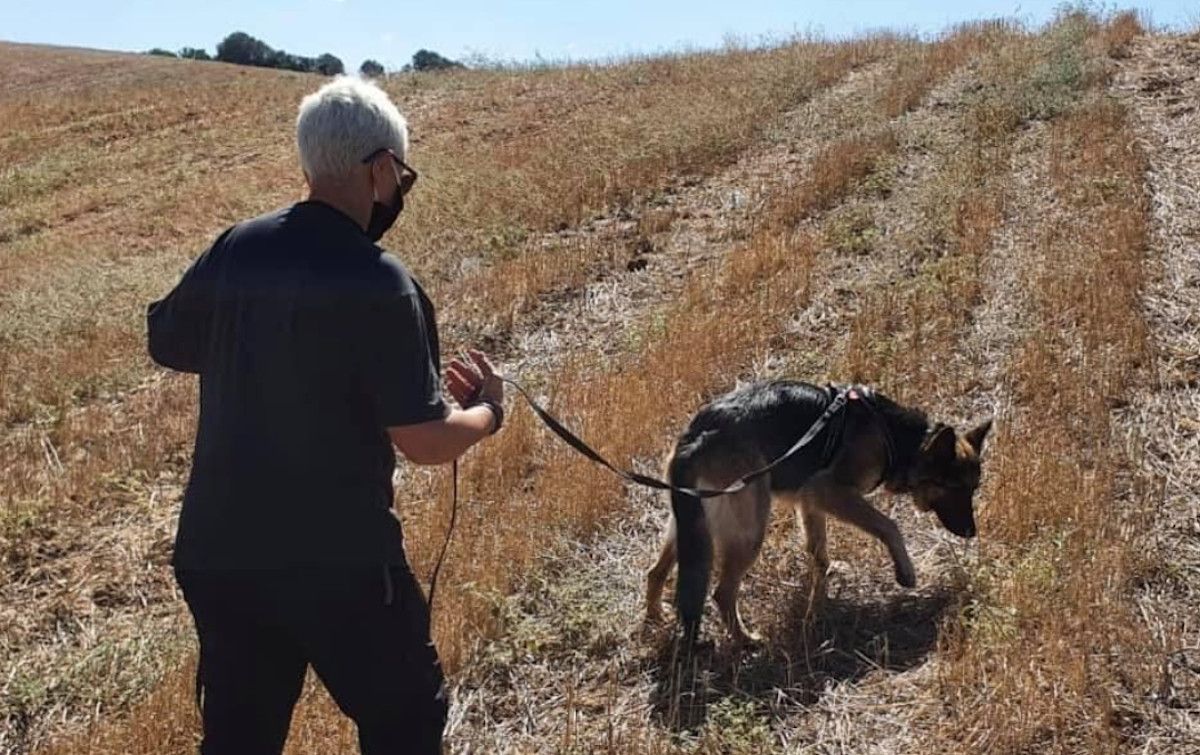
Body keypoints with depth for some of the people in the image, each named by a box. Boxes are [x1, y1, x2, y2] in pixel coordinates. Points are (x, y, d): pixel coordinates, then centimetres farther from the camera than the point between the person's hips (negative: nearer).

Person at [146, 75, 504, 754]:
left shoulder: (234, 250, 0)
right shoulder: (378, 283, -18)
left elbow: (165, 344, 17)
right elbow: (426, 443, -16)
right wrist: (488, 408, 3)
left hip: (218, 551, 6)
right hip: (336, 558, -6)